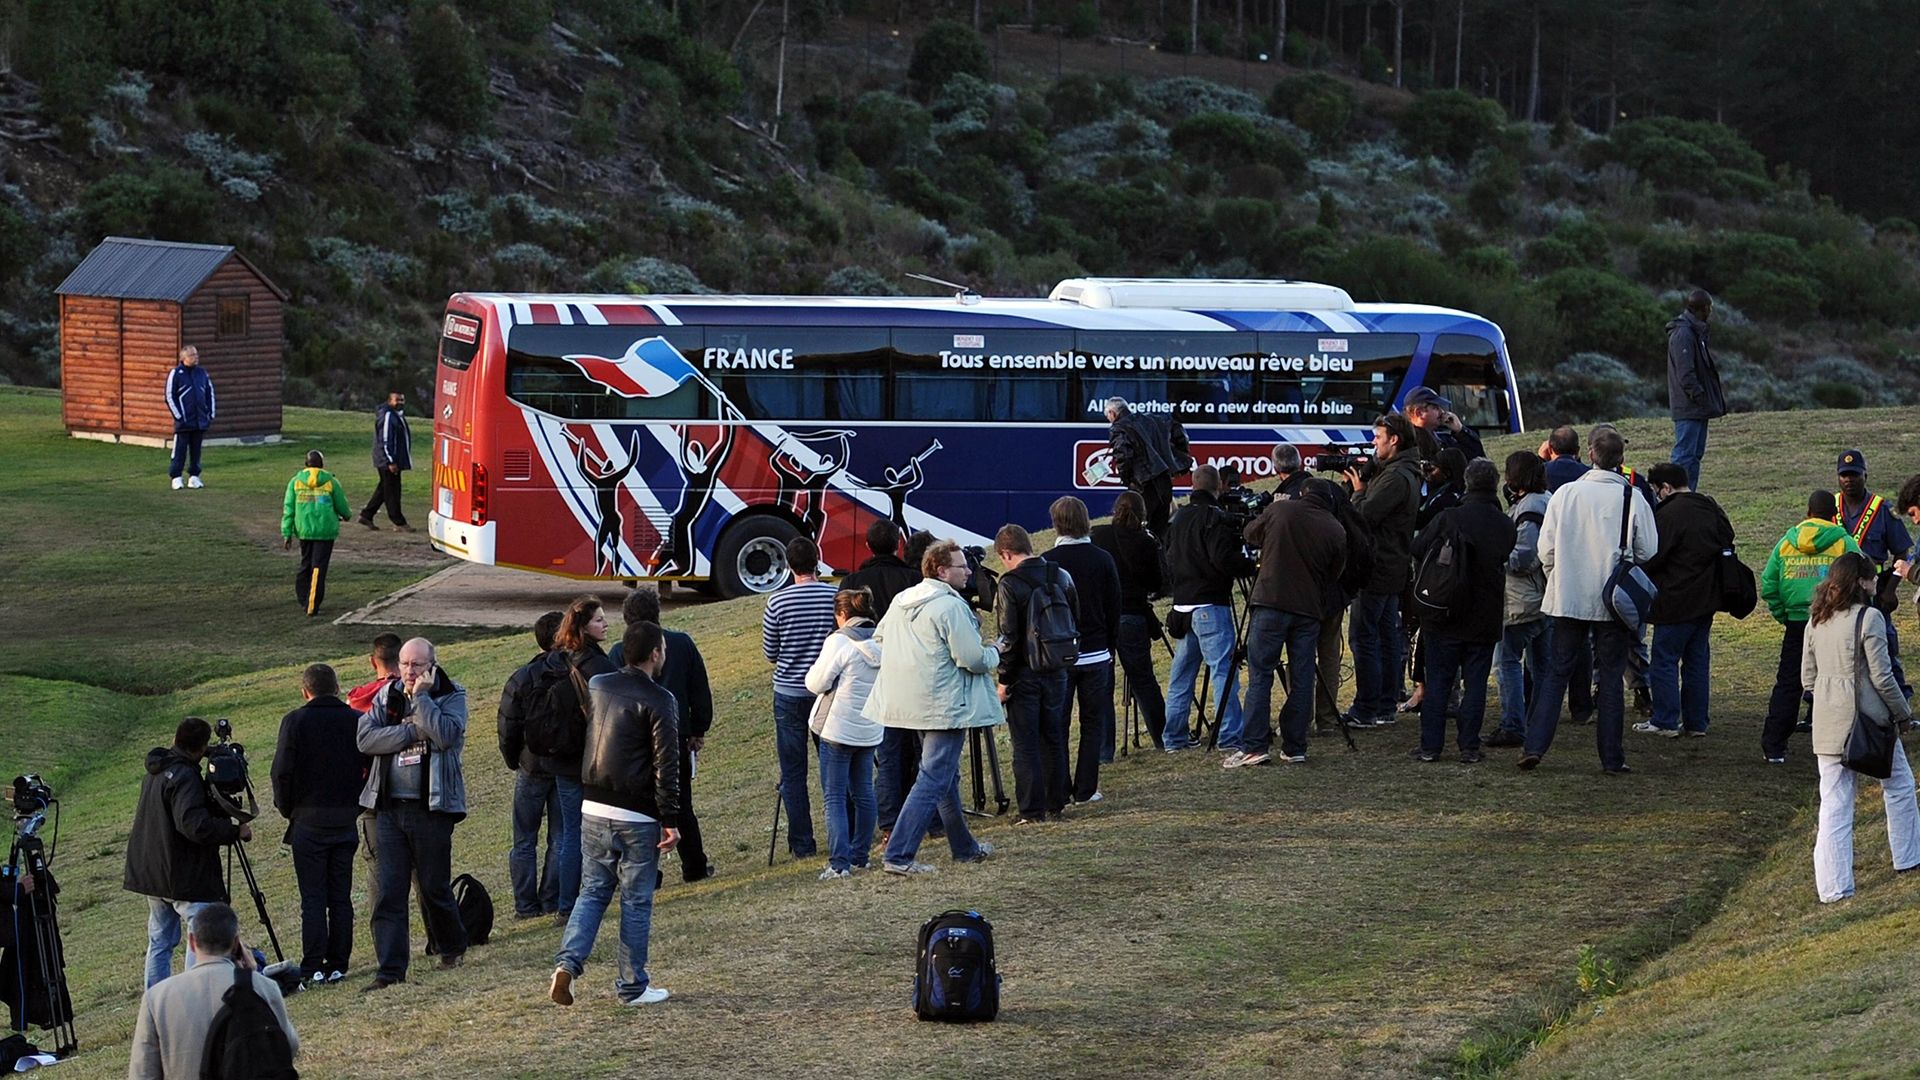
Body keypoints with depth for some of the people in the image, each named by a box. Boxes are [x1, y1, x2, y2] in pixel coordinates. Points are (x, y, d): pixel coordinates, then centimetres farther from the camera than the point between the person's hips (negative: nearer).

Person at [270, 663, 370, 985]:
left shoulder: (295, 722, -7)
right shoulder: (356, 721, 1)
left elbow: (282, 772, -8)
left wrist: (286, 809, 6)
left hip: (309, 820, -3)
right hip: (346, 820, 3)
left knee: (312, 898, 0)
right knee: (341, 896, 8)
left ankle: (313, 968, -3)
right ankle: (338, 965, 8)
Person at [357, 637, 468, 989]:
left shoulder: (451, 696, -1)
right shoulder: (387, 698, 9)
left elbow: (444, 734, -19)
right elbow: (365, 738, -6)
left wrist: (420, 696, -15)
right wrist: (412, 732, -13)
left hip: (431, 808, -3)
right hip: (389, 808, 3)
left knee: (434, 887, 8)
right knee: (389, 891, -2)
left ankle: (452, 947, 33)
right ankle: (390, 970, -1)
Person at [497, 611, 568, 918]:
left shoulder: (522, 678, -8)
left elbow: (507, 727, -5)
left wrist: (513, 760, 11)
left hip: (532, 768, 0)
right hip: (569, 766, 0)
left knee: (524, 841, 9)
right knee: (560, 840, 10)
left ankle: (526, 904, 7)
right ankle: (552, 902, 9)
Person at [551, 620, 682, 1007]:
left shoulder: (596, 686, 6)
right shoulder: (658, 700, -12)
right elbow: (666, 766, -14)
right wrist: (671, 821, -11)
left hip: (594, 810, 5)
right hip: (638, 816, -5)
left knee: (592, 891, 14)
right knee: (636, 901, 5)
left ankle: (568, 961, -6)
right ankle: (632, 986, 12)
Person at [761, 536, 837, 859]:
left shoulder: (778, 601, -9)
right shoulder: (835, 597, -7)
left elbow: (770, 654, 0)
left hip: (789, 693, -1)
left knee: (793, 772, 5)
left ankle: (802, 844, 5)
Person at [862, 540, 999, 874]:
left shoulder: (900, 601, 8)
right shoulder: (951, 607, -18)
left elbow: (878, 639, 20)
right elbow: (973, 659, -20)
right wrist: (994, 654, 1)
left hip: (910, 704, 9)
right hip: (945, 706, -9)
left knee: (947, 775, 22)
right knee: (934, 781, -7)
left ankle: (965, 847, 33)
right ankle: (898, 855, -12)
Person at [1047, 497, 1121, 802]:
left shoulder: (1048, 562, -9)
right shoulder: (1103, 560, -2)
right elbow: (1114, 609, 4)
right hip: (1096, 654, 1)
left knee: (1056, 723, 6)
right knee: (1093, 723, 8)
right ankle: (1085, 790, 6)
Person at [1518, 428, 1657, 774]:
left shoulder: (1565, 494, -4)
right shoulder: (1633, 499, -8)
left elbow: (1546, 550, -1)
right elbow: (1648, 553, -4)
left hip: (1567, 599, 1)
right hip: (1615, 601, -1)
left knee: (1557, 673, 8)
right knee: (1610, 676, 7)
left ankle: (1535, 745, -1)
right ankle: (1612, 756, 8)